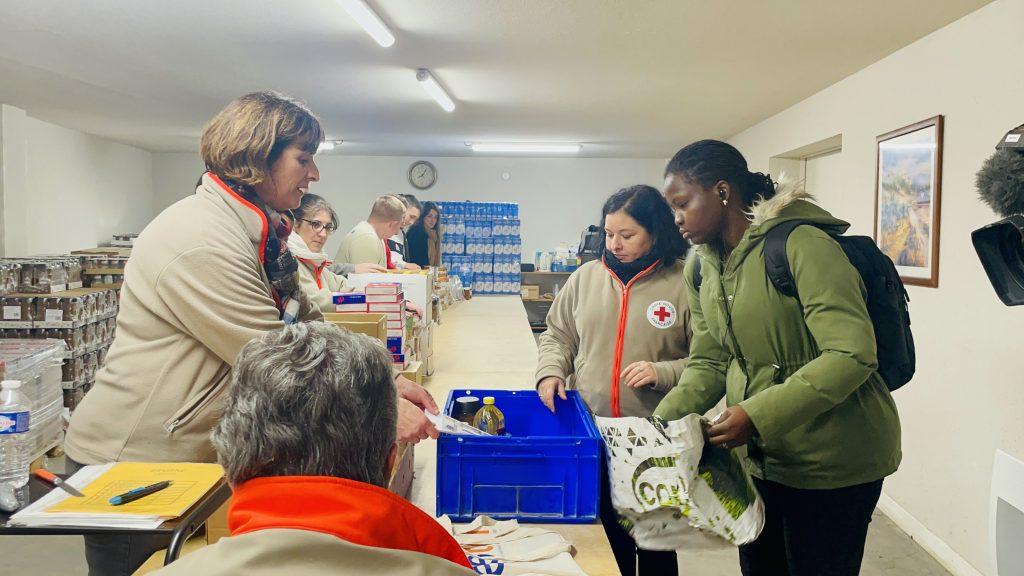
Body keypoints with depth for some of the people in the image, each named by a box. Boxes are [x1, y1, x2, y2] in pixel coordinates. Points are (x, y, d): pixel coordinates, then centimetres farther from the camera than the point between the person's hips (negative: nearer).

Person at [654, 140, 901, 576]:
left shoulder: (801, 244, -21)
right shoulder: (700, 269, 3)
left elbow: (852, 355, -26)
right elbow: (708, 363, 6)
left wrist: (758, 415, -29)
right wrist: (662, 421, -8)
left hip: (834, 461, -7)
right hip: (762, 457, 7)